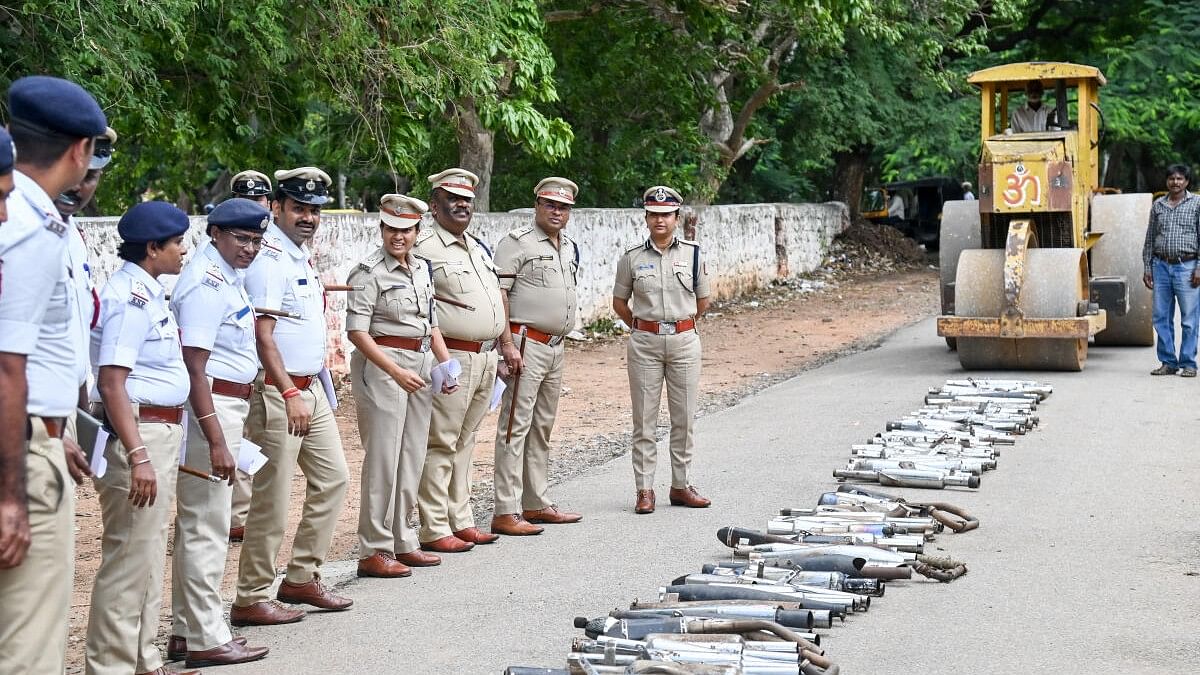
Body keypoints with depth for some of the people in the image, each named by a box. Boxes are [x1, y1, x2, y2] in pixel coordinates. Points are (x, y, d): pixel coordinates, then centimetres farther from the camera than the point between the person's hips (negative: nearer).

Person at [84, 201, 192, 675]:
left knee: (149, 555, 17)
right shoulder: (130, 298, -17)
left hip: (161, 434, 11)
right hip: (137, 434, -11)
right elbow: (111, 384, -23)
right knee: (130, 558, -6)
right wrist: (138, 456, -28)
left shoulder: (149, 293, 13)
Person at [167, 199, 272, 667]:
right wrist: (217, 440, -27)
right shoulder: (208, 284, -17)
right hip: (209, 408, -11)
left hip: (226, 404, 11)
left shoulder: (226, 275, 13)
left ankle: (186, 630, 26)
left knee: (196, 522, 16)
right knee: (206, 526, -4)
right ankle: (206, 639, 2)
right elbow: (194, 367, -24)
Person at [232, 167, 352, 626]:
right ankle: (251, 599, 3)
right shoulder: (270, 258, -15)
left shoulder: (301, 256, 15)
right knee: (272, 499, -5)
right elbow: (262, 335, -21)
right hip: (277, 391, -10)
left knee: (333, 477, 14)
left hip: (310, 388, 10)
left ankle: (301, 578, 23)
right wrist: (289, 394, -25)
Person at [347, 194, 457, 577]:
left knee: (412, 458, 11)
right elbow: (357, 331, -15)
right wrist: (395, 371, -20)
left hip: (421, 364, 8)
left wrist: (445, 363, 8)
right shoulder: (370, 272, -10)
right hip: (381, 365, -8)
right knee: (383, 459, -6)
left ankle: (402, 541, 20)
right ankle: (374, 551, 0)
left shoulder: (422, 268, 12)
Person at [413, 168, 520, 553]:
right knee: (440, 445, -5)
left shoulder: (479, 248, 19)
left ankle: (461, 521, 21)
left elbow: (497, 297, 25)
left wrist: (508, 345, 20)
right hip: (452, 359, -9)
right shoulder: (423, 247, -9)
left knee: (464, 443, 14)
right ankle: (434, 530, -2)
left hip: (486, 359, 9)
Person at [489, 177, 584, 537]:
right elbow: (498, 292, -14)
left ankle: (535, 503, 23)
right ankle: (506, 513, -9)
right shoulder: (517, 243, -8)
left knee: (542, 427, 14)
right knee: (515, 427, -9)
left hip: (557, 346, 9)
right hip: (527, 344, -9)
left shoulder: (570, 248, 16)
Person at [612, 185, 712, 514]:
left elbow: (702, 301, 13)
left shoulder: (692, 253, 4)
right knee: (644, 419, 1)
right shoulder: (632, 258, 1)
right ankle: (645, 490, 6)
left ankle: (680, 485, 16)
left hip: (685, 341, 1)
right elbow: (619, 302, 12)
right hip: (644, 342, -1)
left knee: (684, 417, 6)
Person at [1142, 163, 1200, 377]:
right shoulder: (1158, 205, 12)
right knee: (1161, 317, 5)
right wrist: (1147, 267, 11)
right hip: (1161, 266, 4)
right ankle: (1168, 362, 13)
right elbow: (1150, 238, 16)